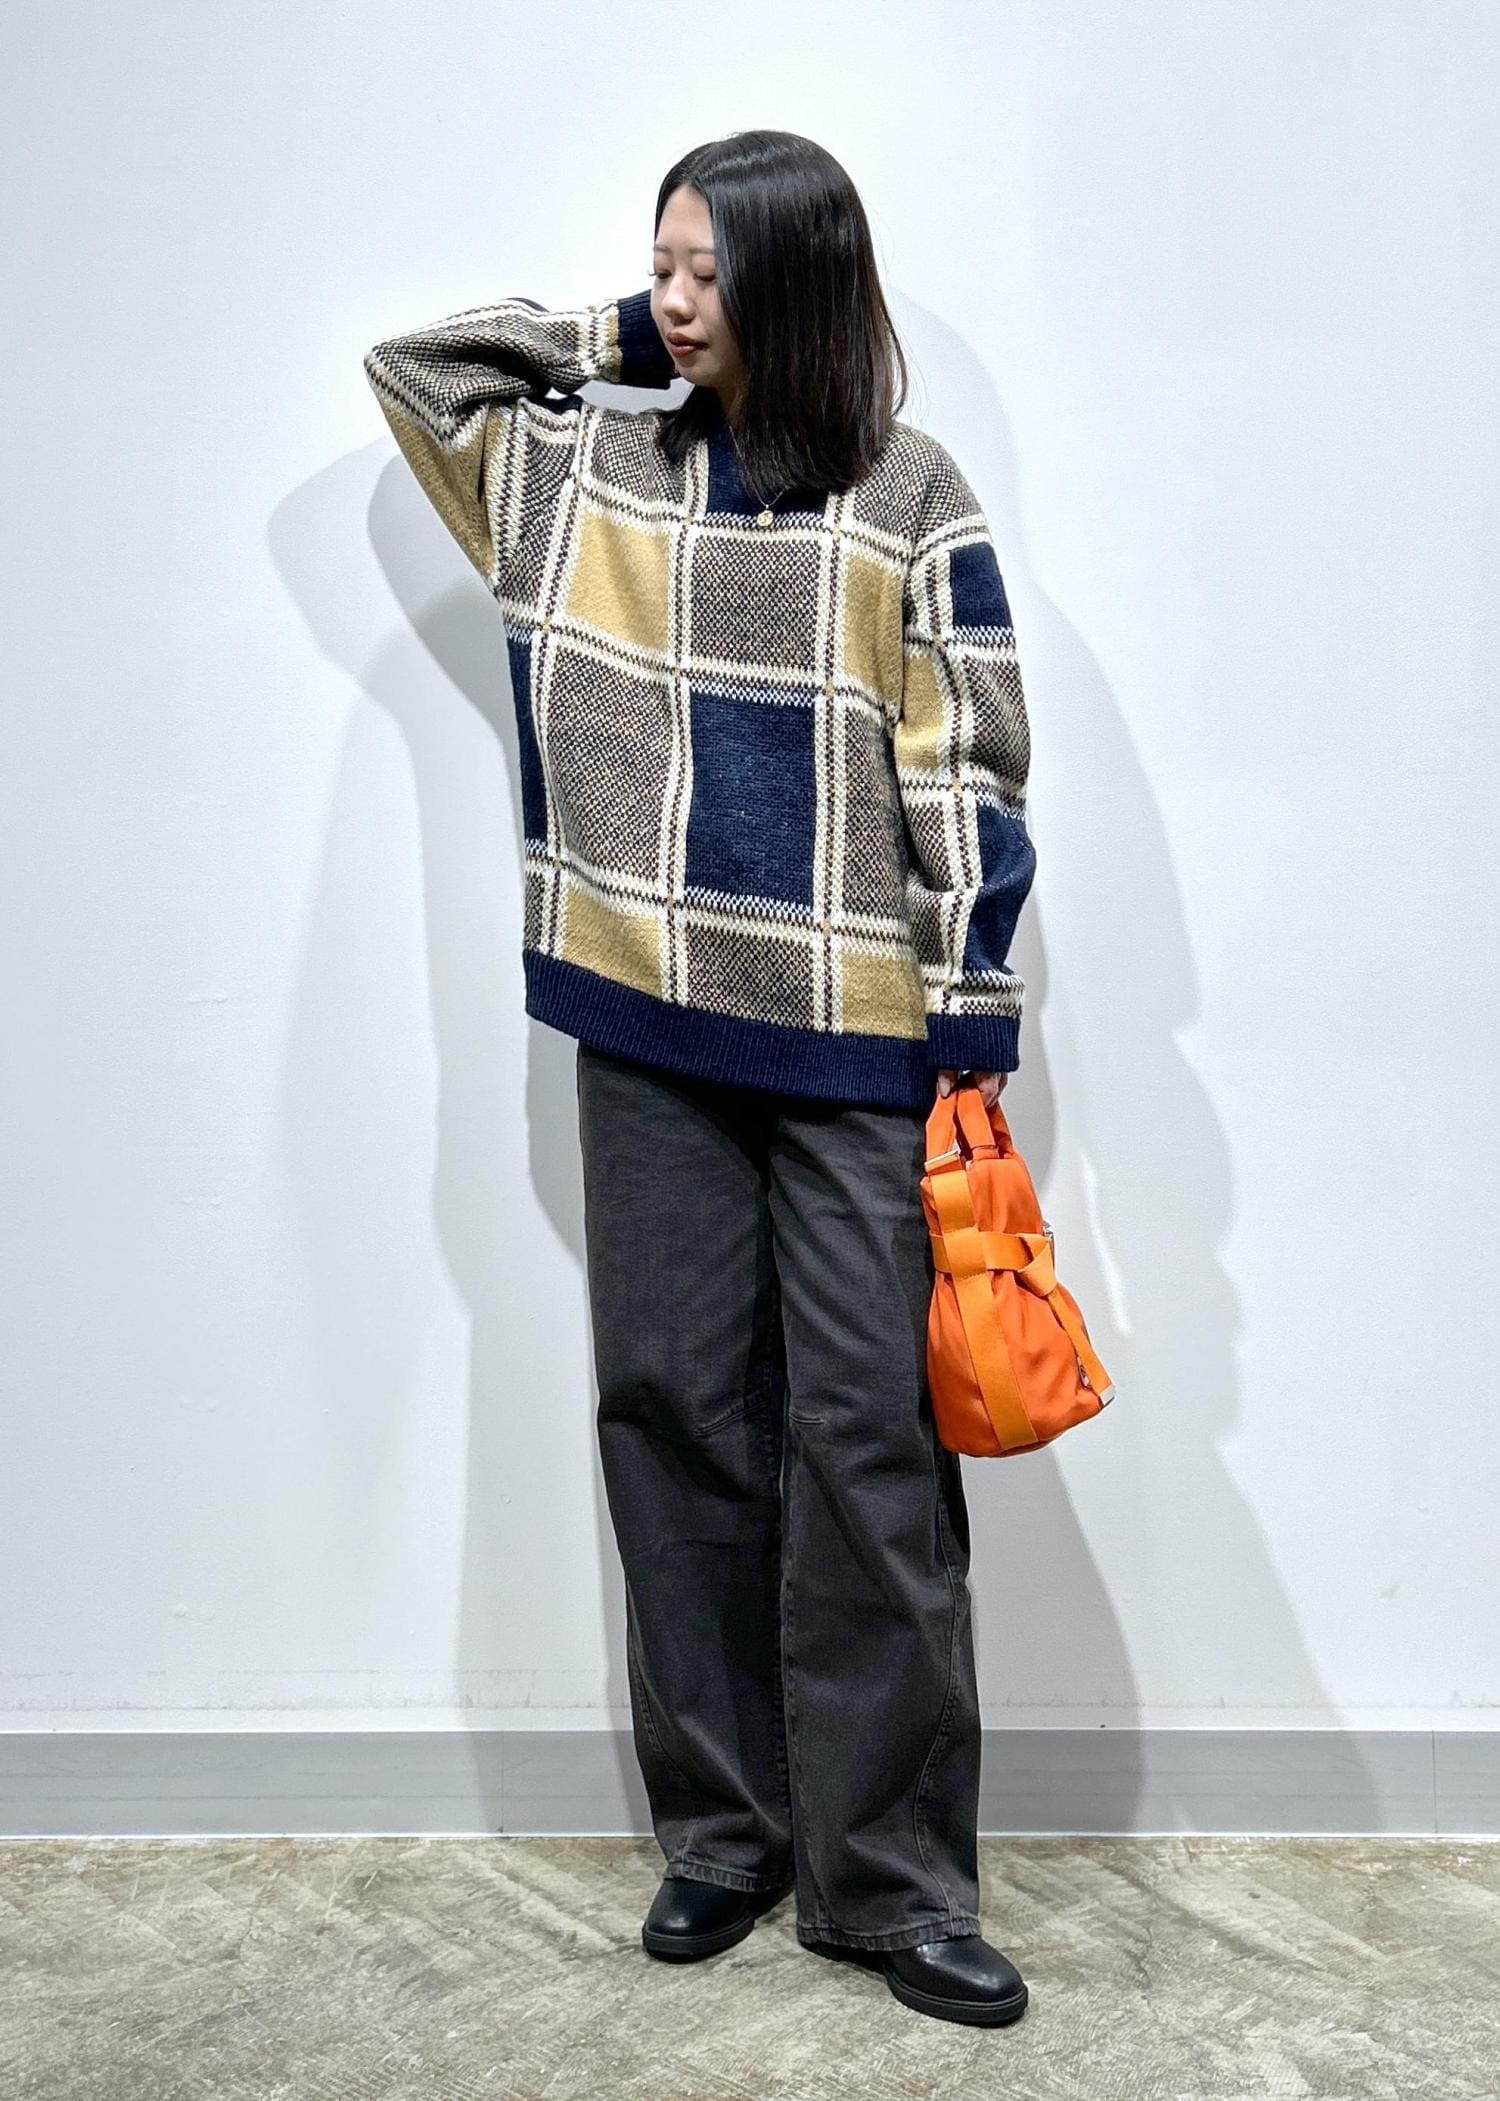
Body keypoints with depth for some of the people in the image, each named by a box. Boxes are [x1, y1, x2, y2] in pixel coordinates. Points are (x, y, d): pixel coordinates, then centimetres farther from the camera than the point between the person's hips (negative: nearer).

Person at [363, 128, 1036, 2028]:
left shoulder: (909, 498, 1)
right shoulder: (588, 477, 12)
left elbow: (970, 780, -1)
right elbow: (409, 360, 22)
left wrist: (976, 1032, -7)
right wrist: (619, 340, 11)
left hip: (856, 1044, -3)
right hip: (652, 1035, 4)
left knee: (871, 1440, -4)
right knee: (673, 1414, 7)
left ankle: (888, 1878, 8)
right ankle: (719, 1832, 21)